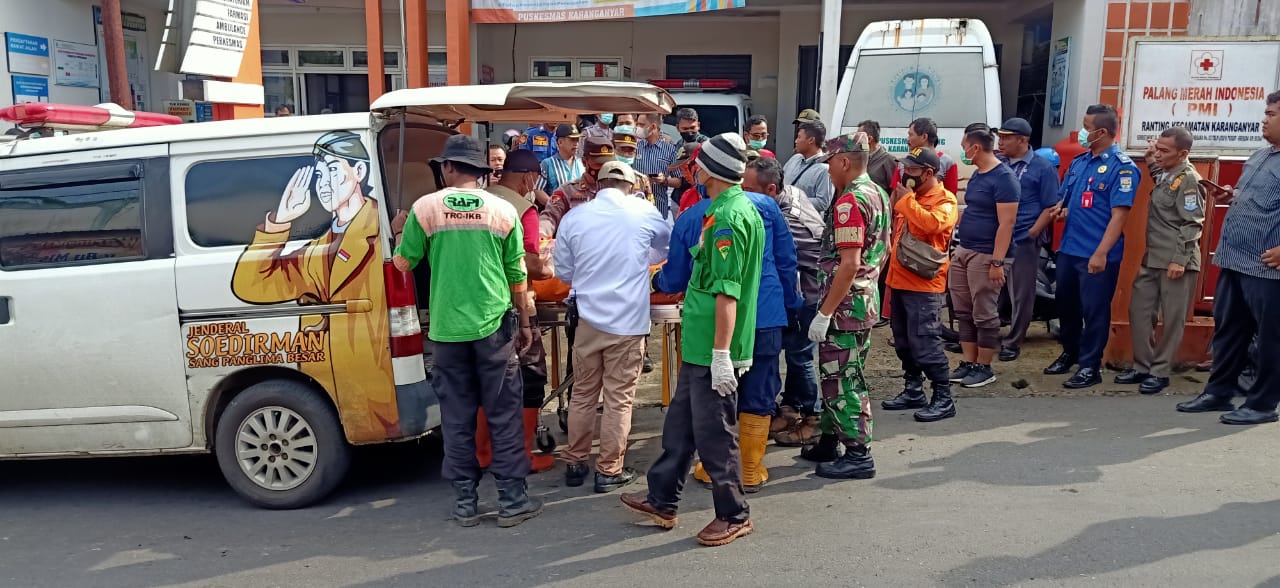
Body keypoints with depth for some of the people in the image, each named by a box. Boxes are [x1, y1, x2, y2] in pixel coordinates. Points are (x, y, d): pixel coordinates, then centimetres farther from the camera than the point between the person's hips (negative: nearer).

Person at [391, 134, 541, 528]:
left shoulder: (425, 208, -3)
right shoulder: (502, 211, 0)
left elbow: (403, 263, 4)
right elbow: (517, 277, 4)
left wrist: (401, 235, 25)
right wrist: (524, 323, 15)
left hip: (447, 329, 0)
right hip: (494, 326, 0)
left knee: (457, 418, 9)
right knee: (503, 415, 6)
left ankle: (465, 502, 17)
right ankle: (512, 499, 12)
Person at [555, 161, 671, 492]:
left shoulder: (574, 216, 1)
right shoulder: (644, 213, -1)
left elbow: (563, 272, 9)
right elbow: (669, 246, 19)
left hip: (588, 319, 2)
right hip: (628, 321, -2)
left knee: (582, 394, 14)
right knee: (619, 399, 6)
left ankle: (575, 464, 24)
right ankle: (609, 471, 13)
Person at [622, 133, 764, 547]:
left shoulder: (727, 218, -20)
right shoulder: (738, 208, 12)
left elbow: (726, 292, -24)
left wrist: (722, 353, -25)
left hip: (710, 349, -10)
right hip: (700, 345, 10)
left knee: (714, 433, 2)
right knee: (680, 424, 18)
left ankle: (734, 516, 18)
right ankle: (662, 501, 31)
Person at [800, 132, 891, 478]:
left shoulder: (850, 202, -20)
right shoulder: (878, 194, 10)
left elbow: (849, 264, -26)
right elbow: (883, 251, 19)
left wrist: (824, 313, -23)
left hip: (845, 304, -10)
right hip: (867, 298, 10)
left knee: (842, 379, -1)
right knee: (839, 373, 19)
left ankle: (858, 455, 7)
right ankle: (829, 442, 30)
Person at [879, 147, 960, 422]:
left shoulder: (944, 200, -9)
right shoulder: (911, 196, 16)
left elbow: (932, 223, -31)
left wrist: (905, 198, -23)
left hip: (923, 284, -9)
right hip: (899, 280, 9)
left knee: (924, 343, -10)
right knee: (903, 342, 14)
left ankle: (944, 399, -1)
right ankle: (913, 391, 26)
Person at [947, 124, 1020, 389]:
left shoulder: (1004, 177, -14)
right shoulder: (977, 174, 14)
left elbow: (1006, 223, -19)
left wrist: (997, 262, -22)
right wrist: (958, 246, 20)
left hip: (986, 255, -9)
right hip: (963, 251, 9)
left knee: (984, 314, -1)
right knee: (963, 311, 11)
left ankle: (984, 368, 9)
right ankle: (968, 363, 19)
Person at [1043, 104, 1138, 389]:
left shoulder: (1122, 167, -11)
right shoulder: (1079, 161, 11)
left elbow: (1119, 214, -17)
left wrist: (1101, 252, -22)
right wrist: (1061, 209, -2)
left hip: (1097, 254, -7)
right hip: (1068, 248, 8)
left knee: (1094, 310, 2)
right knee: (1066, 304, 17)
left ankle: (1090, 366, 13)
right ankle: (1070, 353, 35)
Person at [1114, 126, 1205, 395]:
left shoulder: (1188, 179, -13)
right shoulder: (1166, 174, 13)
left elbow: (1192, 224, -17)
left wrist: (1180, 260, -22)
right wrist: (1150, 162, 20)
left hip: (1176, 262, -9)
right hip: (1152, 259, 9)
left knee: (1172, 319, 1)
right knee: (1139, 311, 10)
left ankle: (1159, 372, 9)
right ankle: (1142, 366, 20)